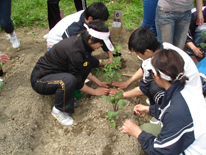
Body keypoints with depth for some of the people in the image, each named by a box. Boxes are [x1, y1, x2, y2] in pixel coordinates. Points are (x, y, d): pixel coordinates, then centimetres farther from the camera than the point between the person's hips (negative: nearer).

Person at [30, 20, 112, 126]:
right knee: (69, 80, -40)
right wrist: (95, 92, -5)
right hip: (40, 80, -8)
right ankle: (58, 110, -12)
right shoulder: (75, 51, -32)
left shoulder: (81, 40, -7)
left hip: (56, 71, 8)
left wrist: (98, 82, 9)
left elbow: (84, 70, 10)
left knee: (92, 61, 0)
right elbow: (78, 83, -19)